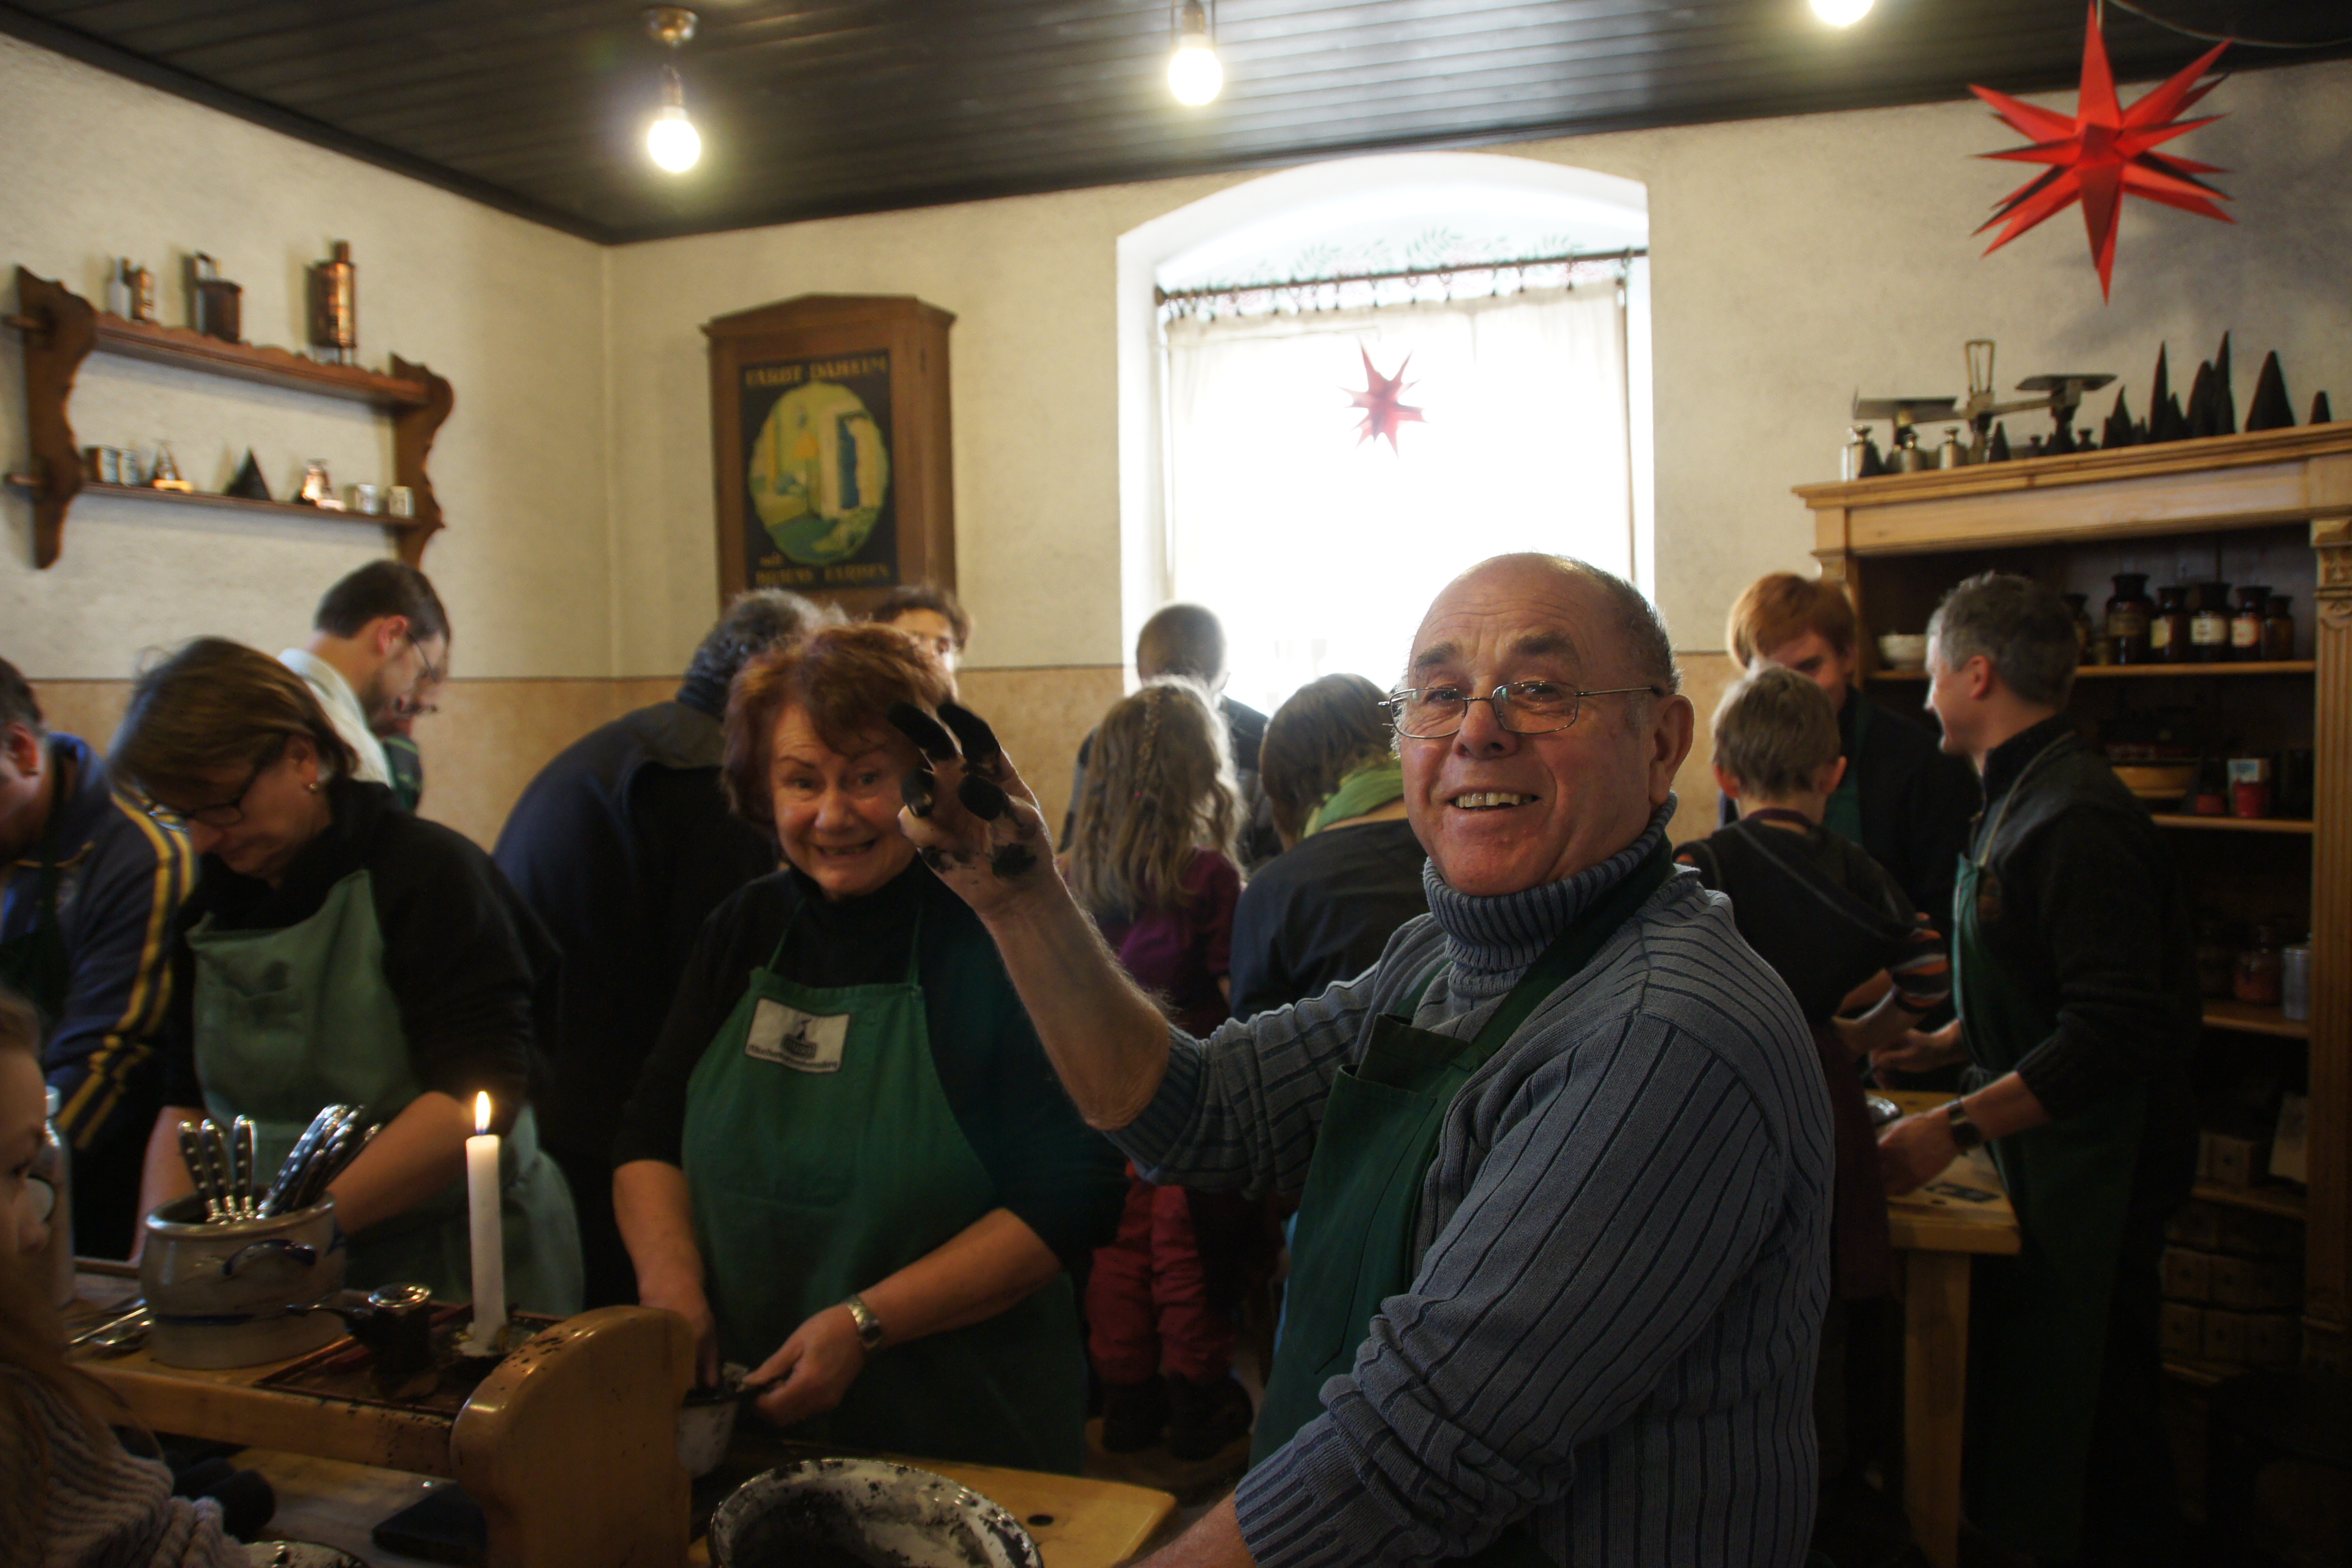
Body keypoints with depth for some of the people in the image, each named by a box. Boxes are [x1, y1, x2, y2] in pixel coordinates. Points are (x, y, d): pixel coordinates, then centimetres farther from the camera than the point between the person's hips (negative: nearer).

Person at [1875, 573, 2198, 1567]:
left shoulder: (2075, 816, -21)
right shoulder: (2029, 798, 13)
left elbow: (2116, 1033, -28)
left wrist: (1955, 1127, -29)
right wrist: (1941, 1047, 21)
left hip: (2091, 1176, -10)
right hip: (2050, 1161, 10)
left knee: (2084, 1428, 0)